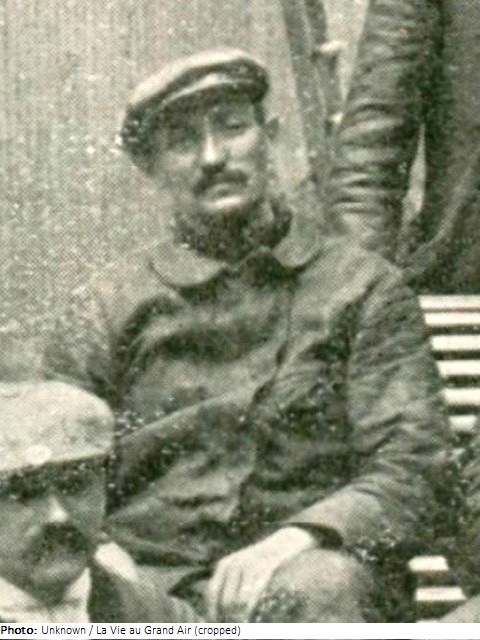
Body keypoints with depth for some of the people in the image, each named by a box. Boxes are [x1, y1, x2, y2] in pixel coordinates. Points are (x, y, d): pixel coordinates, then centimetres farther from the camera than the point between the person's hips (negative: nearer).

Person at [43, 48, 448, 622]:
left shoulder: (363, 289, 10)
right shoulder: (104, 308, 13)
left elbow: (405, 468, 2)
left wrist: (293, 538, -16)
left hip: (286, 573, 0)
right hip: (144, 578, 1)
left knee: (319, 587, -36)